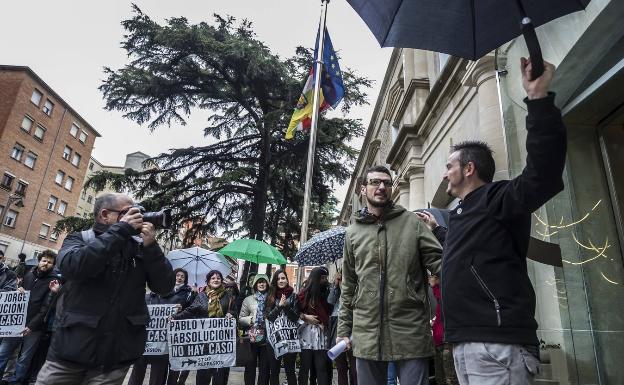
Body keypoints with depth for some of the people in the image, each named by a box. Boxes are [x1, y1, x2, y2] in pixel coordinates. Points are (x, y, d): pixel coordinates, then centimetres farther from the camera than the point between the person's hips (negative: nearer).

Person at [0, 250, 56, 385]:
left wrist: (31, 326, -19)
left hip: (34, 327, -4)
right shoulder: (28, 275, 9)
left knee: (24, 359, 5)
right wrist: (17, 291, -1)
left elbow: (46, 308, -12)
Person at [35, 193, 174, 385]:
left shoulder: (139, 247, 3)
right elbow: (71, 267, -21)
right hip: (70, 349, -1)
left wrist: (151, 246, -15)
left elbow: (165, 287, -3)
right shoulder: (78, 239, 1)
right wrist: (120, 230, -21)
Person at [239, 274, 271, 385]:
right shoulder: (248, 299, 3)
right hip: (252, 338, -1)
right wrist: (251, 319, -14)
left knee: (265, 367, 10)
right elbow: (240, 319, 2)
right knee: (250, 366, 10)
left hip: (267, 339, 1)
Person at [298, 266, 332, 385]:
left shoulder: (326, 293, 12)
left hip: (322, 334, 3)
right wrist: (305, 317, -9)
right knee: (305, 366, 3)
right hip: (307, 334, -2)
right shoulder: (304, 294, 2)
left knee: (322, 367, -1)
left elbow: (329, 311, 7)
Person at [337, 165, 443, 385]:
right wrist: (344, 329, 9)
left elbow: (438, 261, -3)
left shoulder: (412, 222, 3)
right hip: (366, 332, 3)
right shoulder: (353, 232, 9)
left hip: (411, 331, -2)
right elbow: (348, 286, 12)